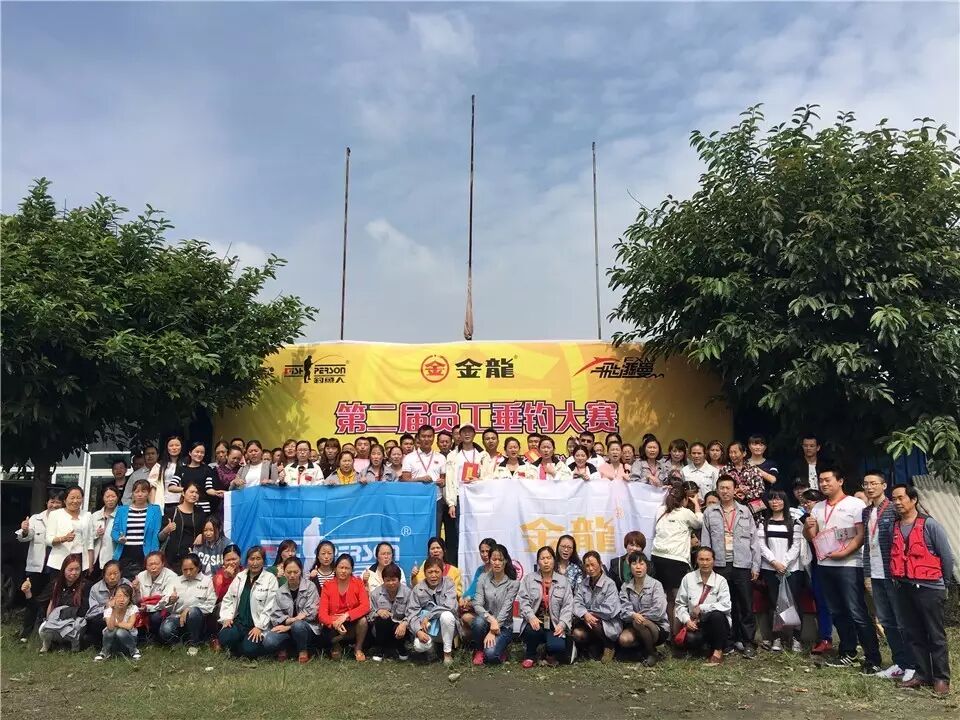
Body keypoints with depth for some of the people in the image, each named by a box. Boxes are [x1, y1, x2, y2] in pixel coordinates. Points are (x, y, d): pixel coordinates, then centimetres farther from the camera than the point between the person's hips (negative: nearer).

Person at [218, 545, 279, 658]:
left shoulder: (270, 579, -4)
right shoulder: (240, 577, 11)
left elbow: (270, 607, -8)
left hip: (258, 625, -4)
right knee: (224, 638, -23)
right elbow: (228, 599, 13)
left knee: (249, 650, -25)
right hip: (239, 621, 4)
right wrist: (227, 617, -2)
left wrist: (259, 627, -14)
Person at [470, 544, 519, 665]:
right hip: (487, 620, 2)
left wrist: (492, 632, -23)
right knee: (479, 621, -34)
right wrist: (491, 619, -30)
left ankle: (500, 647, 10)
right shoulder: (483, 578, -4)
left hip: (504, 626, -2)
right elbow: (477, 604, -11)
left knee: (490, 655, -27)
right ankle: (479, 650, -4)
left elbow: (506, 609, -16)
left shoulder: (513, 583, -10)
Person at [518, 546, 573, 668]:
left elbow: (568, 605, 1)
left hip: (554, 625, 0)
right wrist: (531, 617, -22)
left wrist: (562, 624, -14)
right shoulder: (529, 579, 5)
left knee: (558, 647, -26)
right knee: (532, 630, -34)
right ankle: (530, 655, 0)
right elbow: (523, 600, -5)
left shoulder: (563, 581, 7)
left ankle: (550, 655, 14)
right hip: (535, 621, 0)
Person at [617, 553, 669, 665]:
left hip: (658, 627, -3)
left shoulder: (655, 584, -9)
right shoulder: (626, 586, 3)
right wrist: (633, 615, -29)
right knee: (623, 640, -26)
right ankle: (644, 647, 7)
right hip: (635, 626, 3)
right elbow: (624, 610, -8)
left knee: (639, 623, -33)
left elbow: (658, 611, -19)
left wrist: (639, 616, -12)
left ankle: (651, 652, -6)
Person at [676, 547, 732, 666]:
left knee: (716, 614, -34)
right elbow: (679, 604, 4)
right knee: (690, 639, -33)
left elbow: (725, 606, -15)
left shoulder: (720, 580, -4)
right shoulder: (688, 578, 1)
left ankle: (718, 650, -12)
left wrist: (701, 608, -16)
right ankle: (708, 647, 3)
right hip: (695, 624, 0)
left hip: (717, 623, 0)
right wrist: (687, 620, -13)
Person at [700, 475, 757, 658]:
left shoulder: (745, 512, 7)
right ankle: (729, 641, 17)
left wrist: (755, 565, 2)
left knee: (746, 606, 2)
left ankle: (748, 642, 11)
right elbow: (705, 542, 5)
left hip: (742, 565, 0)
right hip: (719, 565, 0)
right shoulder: (710, 513, 6)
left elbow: (753, 539, 7)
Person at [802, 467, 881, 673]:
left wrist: (845, 552, -20)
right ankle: (848, 653, 21)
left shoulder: (855, 504, -3)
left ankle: (872, 659, -3)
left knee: (857, 613, -8)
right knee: (837, 612, 11)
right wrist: (808, 527, -10)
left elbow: (862, 534, -10)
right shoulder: (817, 508, 14)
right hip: (825, 564, 6)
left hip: (849, 565, -6)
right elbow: (810, 537, 11)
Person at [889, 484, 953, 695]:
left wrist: (942, 581, 5)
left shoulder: (930, 525, -8)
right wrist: (898, 578, 6)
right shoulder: (894, 527, 8)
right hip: (904, 589, 6)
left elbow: (947, 556, -3)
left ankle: (941, 678, 11)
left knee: (936, 636, 3)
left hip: (929, 588, -6)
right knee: (913, 635, 11)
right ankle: (922, 674, 20)